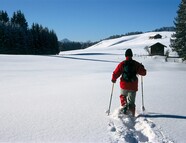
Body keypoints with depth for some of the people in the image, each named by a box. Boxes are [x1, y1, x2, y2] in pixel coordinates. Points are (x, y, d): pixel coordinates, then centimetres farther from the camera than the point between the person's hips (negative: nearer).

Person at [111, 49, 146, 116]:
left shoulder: (122, 64, -6)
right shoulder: (136, 64, -2)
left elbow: (115, 73, -4)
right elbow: (144, 73, 5)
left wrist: (113, 79, 15)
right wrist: (141, 67, 25)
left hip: (124, 85, -1)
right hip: (133, 86, 1)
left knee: (123, 96, 26)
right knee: (131, 101, 10)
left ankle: (124, 105, -1)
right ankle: (132, 115, 2)